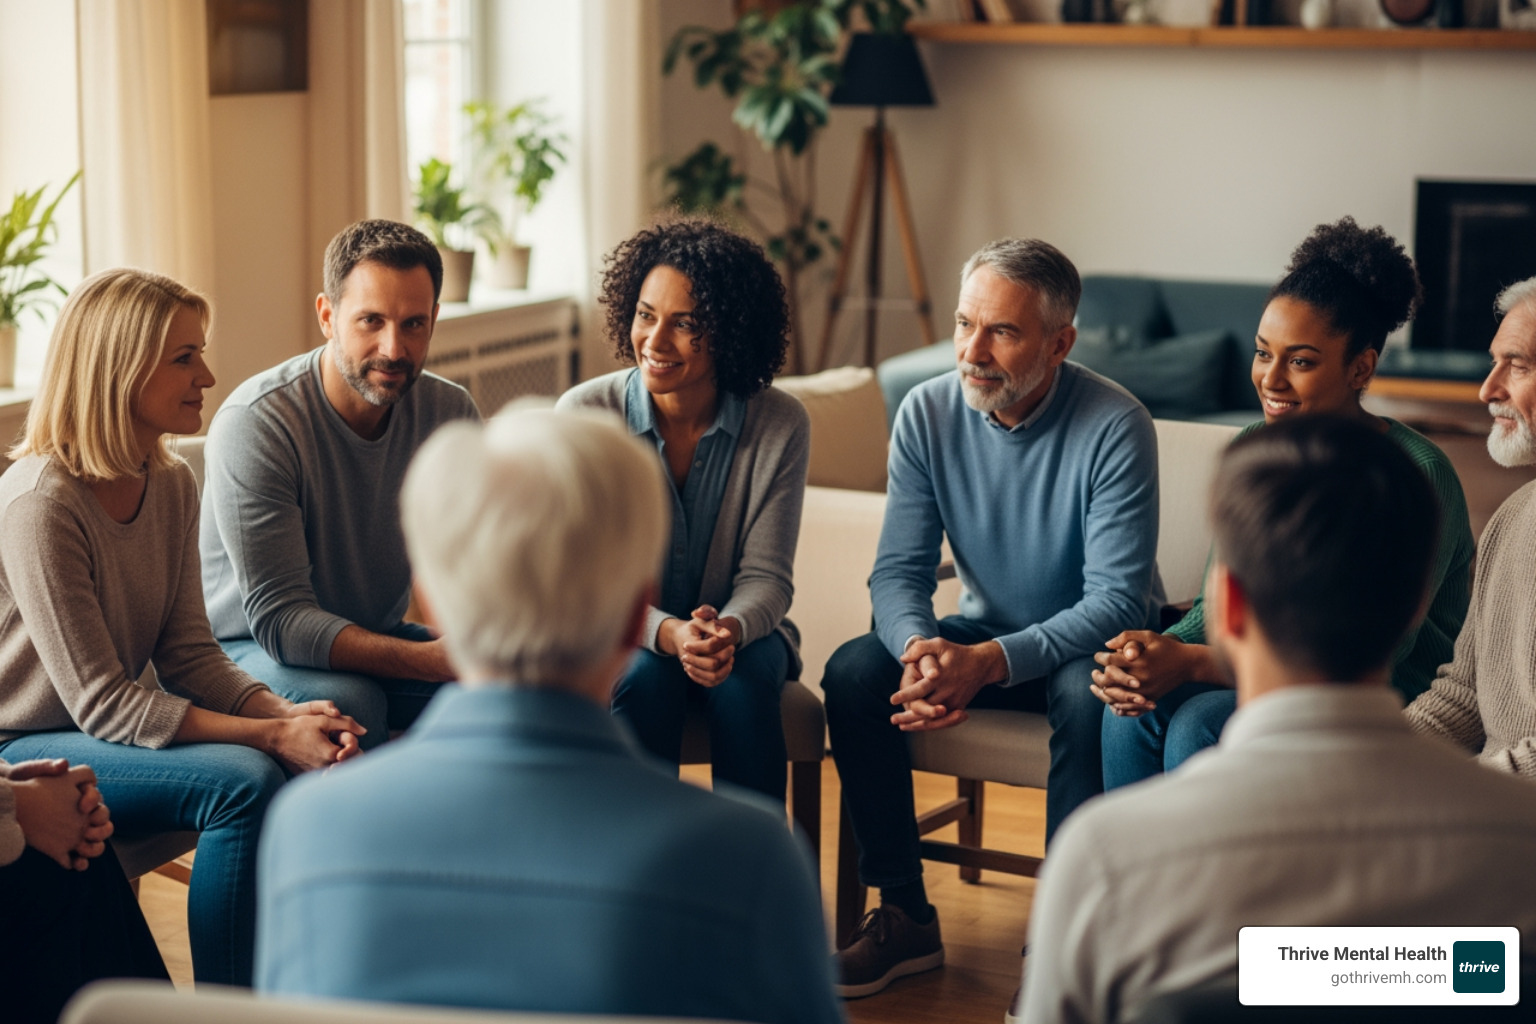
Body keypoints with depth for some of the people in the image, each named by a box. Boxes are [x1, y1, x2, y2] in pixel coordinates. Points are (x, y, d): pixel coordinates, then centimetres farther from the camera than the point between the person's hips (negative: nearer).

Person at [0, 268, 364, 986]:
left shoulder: (171, 485, 2)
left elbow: (188, 654, 3)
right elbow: (101, 705, -24)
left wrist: (286, 713, -17)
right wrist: (272, 735, -27)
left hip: (110, 732, 8)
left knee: (313, 763, -12)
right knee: (243, 780, -26)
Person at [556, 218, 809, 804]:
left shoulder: (780, 425, -11)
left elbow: (766, 577, -9)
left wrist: (729, 630, -34)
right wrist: (669, 634, -33)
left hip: (737, 636, 1)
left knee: (746, 676, -30)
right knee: (647, 673, -32)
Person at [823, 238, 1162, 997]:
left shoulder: (1115, 427, -22)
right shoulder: (928, 414, -9)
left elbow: (1116, 600, -25)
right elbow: (898, 570, -7)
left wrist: (990, 662, -38)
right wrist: (919, 647, -31)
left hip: (1088, 644, -4)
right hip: (984, 633, 4)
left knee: (1089, 696, -37)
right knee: (853, 671, -20)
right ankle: (905, 917, -10)